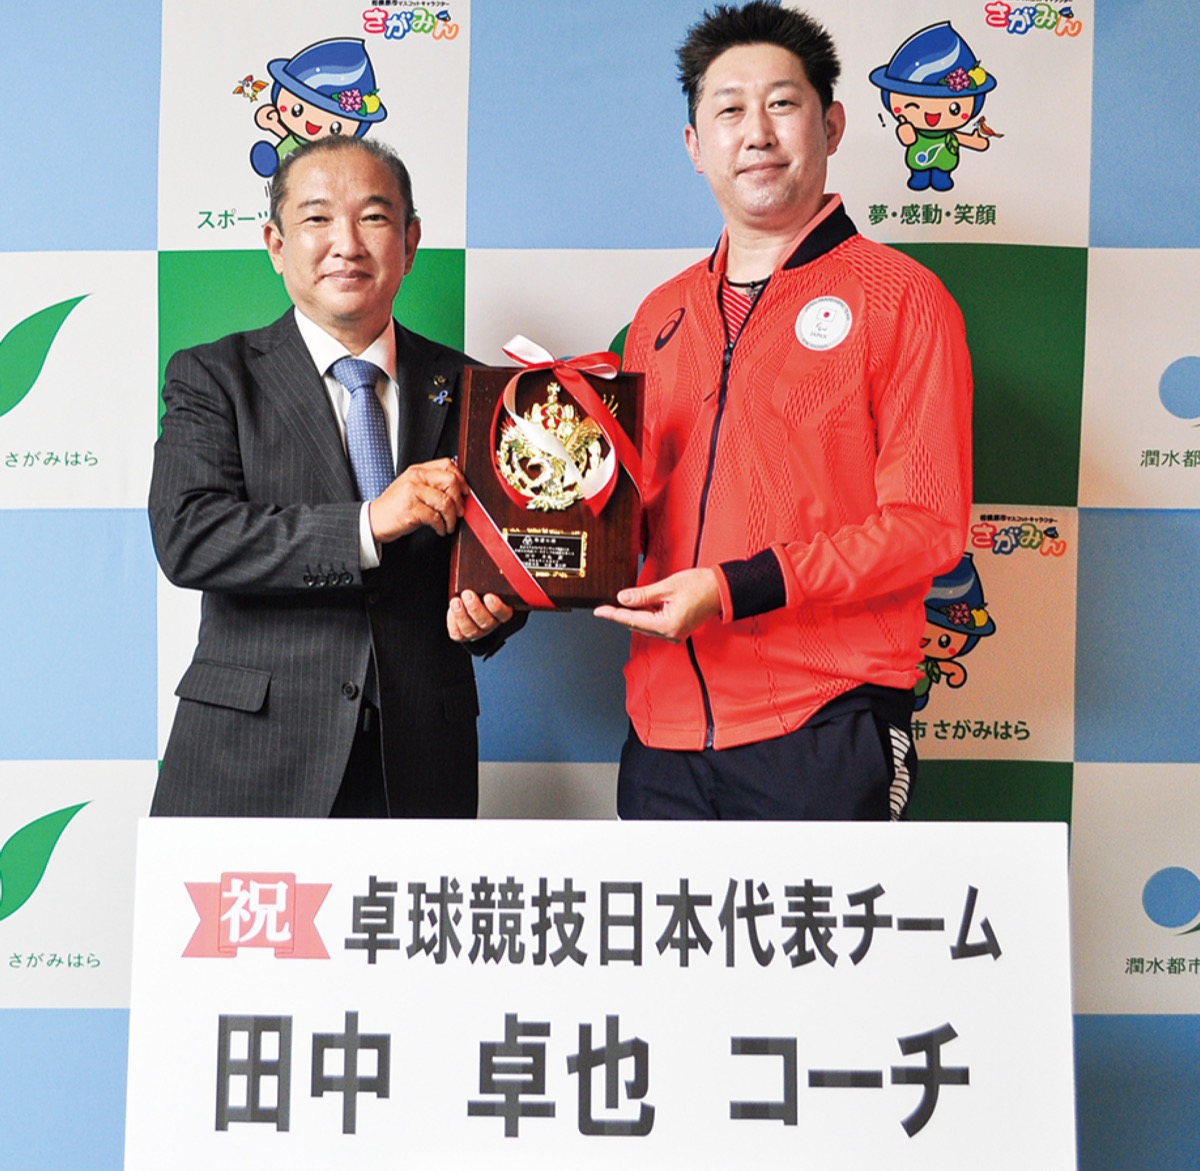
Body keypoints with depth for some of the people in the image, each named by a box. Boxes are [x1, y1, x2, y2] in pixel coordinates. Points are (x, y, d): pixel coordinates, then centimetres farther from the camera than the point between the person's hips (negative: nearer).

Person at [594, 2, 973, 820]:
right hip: (665, 726, 5)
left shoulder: (900, 300, -3)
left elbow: (929, 524, -10)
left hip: (822, 730, -5)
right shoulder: (662, 316, 14)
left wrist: (738, 588, -18)